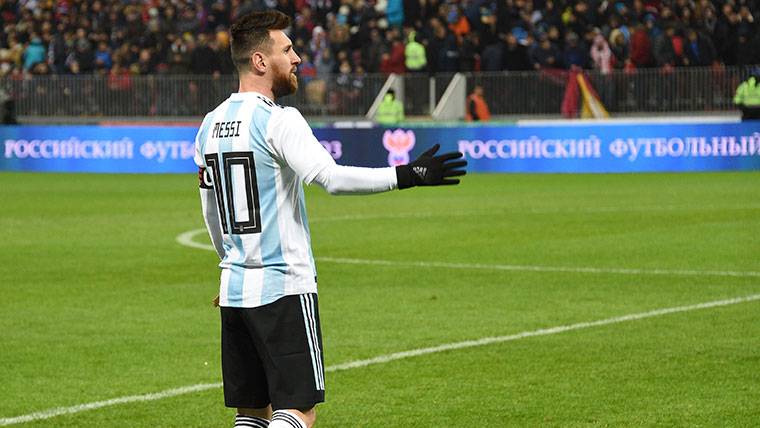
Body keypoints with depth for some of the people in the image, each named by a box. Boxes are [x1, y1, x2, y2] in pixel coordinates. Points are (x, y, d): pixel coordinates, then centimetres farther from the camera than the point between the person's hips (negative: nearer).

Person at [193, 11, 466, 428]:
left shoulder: (211, 124, 11)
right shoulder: (279, 120, -12)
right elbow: (332, 177, -26)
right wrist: (406, 175, -26)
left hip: (235, 287, 8)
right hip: (284, 289, -8)